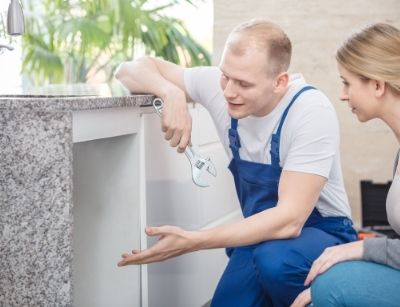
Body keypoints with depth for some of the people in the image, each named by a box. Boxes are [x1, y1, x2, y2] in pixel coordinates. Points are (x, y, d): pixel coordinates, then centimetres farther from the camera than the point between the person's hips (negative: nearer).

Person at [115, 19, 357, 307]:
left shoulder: (311, 111, -25)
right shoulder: (219, 84, -12)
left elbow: (289, 219, -31)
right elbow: (130, 70, -3)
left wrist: (192, 241, -36)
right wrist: (172, 93, -26)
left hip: (323, 235, -4)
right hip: (263, 234, 4)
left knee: (274, 258, -36)